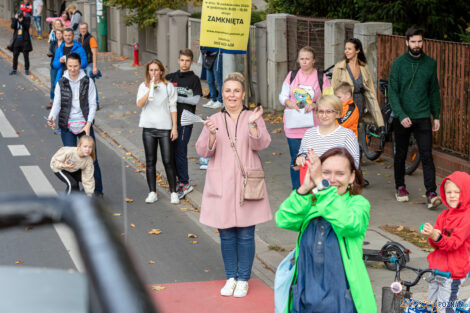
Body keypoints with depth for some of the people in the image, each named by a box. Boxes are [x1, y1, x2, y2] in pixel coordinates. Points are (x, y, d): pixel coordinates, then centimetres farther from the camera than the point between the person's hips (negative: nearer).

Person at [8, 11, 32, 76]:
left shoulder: (27, 19, -2)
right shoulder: (14, 19, 2)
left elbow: (27, 26, -15)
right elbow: (13, 27, -12)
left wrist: (22, 21, -23)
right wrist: (15, 19, -18)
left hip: (25, 41, -2)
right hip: (17, 40, 2)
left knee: (26, 56, 3)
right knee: (15, 55, 7)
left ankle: (26, 70, 14)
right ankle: (14, 69, 18)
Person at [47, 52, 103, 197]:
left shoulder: (88, 82, 0)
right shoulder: (61, 83, 2)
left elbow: (92, 104, -2)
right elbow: (57, 104, -1)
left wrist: (88, 124, -14)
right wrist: (52, 118, -21)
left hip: (85, 125, -1)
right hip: (67, 127, 1)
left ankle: (97, 190, 10)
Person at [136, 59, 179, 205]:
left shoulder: (168, 86, 3)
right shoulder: (144, 86, 6)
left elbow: (173, 108, 3)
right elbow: (139, 104, -8)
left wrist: (174, 127, -1)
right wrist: (150, 90, -18)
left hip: (165, 127, -2)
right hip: (148, 128, 2)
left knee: (168, 161, -2)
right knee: (150, 161, 6)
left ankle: (173, 192, 7)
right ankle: (152, 193, 13)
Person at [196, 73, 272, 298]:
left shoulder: (253, 118, 4)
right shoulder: (214, 120, 8)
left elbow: (261, 144, -9)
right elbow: (203, 151, 0)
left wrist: (253, 125, -26)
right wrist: (212, 134, -19)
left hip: (246, 184, -1)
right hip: (221, 185, 1)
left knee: (245, 234, 1)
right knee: (226, 234, 6)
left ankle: (243, 279, 13)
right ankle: (231, 277, 20)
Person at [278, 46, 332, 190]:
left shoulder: (321, 77, 4)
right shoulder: (292, 75, 10)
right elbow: (282, 95, 12)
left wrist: (315, 105, -15)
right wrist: (288, 102, -11)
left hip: (314, 126, -1)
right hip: (293, 125, 1)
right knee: (295, 160, 1)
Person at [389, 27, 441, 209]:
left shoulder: (430, 63, 4)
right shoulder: (398, 63, -3)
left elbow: (434, 91, 11)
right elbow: (392, 92, -7)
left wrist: (436, 116, 8)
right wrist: (401, 115, -18)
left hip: (423, 117, 0)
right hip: (402, 117, 0)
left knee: (427, 155, -8)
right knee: (400, 154, 12)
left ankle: (431, 193, -12)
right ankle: (400, 187, 29)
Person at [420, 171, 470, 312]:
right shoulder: (444, 215, 9)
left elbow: (454, 243, -22)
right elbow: (435, 244, 5)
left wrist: (437, 237, -39)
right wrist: (430, 235, -18)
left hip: (453, 273, -8)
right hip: (437, 269, 8)